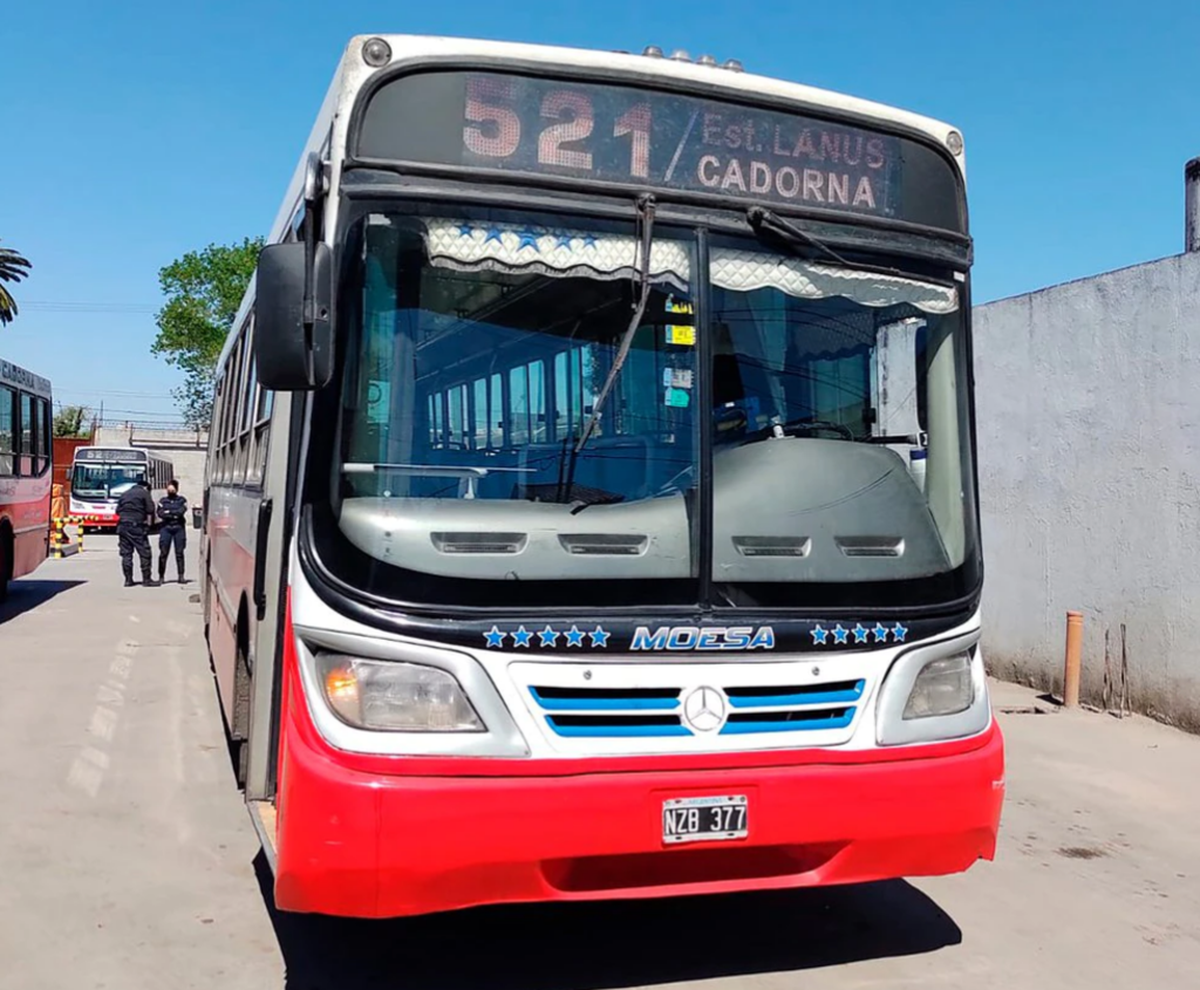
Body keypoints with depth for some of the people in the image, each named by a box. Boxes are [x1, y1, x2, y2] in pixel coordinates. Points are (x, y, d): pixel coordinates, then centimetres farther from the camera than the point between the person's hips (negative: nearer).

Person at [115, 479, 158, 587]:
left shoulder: (124, 493, 21)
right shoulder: (144, 493, 3)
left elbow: (118, 511, 20)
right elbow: (150, 512, -3)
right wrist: (148, 524, 6)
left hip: (122, 525, 6)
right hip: (136, 526, -6)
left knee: (126, 554, 7)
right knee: (144, 553, -1)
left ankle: (128, 580, 8)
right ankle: (146, 579, -2)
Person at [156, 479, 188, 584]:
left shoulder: (182, 500, 9)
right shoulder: (163, 500, 12)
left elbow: (181, 511, -7)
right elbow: (160, 513, -2)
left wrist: (168, 512, -2)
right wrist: (174, 515, -9)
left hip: (179, 528, -1)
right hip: (166, 528, 1)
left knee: (179, 553, 0)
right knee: (163, 553, -3)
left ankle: (181, 576, 2)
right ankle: (161, 576, 2)